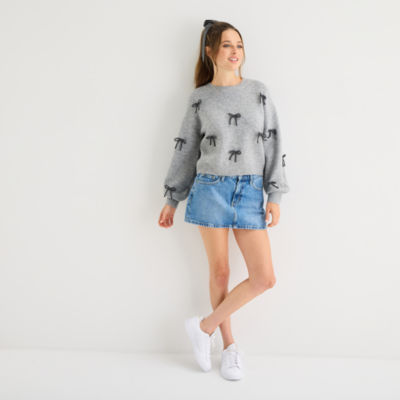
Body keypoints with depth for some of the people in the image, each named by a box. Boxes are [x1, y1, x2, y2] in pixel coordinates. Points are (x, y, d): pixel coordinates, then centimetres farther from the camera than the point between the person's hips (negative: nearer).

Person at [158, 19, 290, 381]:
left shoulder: (259, 91, 8)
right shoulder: (200, 99, 5)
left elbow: (272, 144, 6)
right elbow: (185, 150, 9)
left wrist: (275, 195, -2)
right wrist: (171, 200, 8)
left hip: (250, 193, 2)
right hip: (210, 189, -1)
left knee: (265, 278, -5)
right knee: (220, 272, 4)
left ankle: (205, 325, 12)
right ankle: (230, 345, 24)